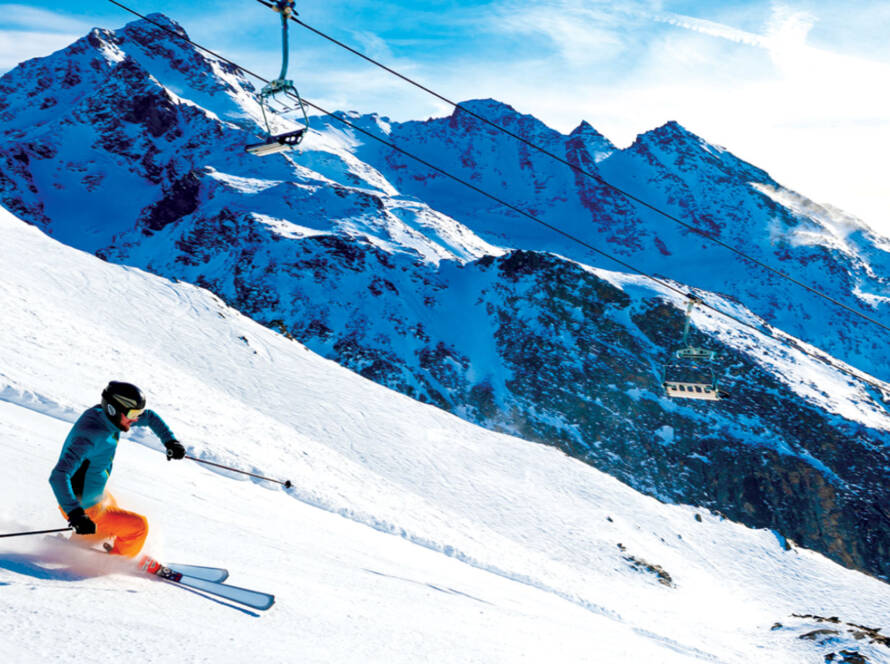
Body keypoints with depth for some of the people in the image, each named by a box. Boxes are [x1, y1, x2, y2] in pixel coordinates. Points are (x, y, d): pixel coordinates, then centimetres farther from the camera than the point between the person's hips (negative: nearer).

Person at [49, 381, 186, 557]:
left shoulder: (106, 415, -9)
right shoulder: (90, 436, -35)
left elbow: (150, 417, 7)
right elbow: (58, 476, -42)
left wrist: (170, 441, -1)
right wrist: (75, 514, -48)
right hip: (85, 509, -9)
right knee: (139, 526, -2)